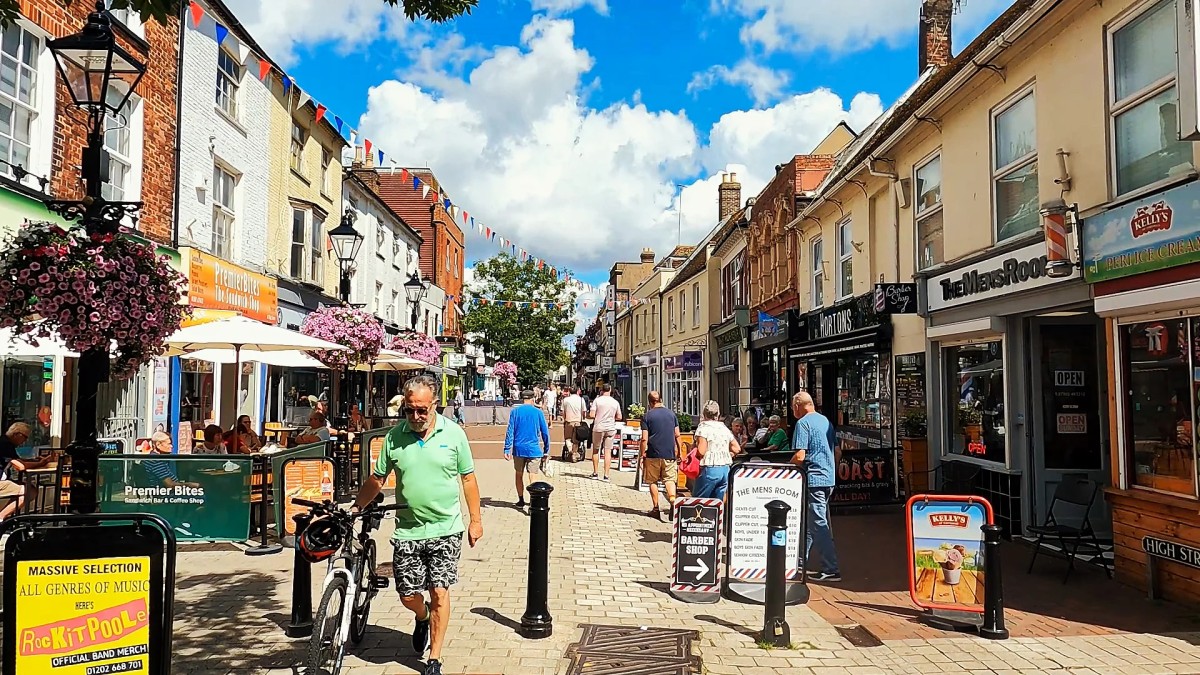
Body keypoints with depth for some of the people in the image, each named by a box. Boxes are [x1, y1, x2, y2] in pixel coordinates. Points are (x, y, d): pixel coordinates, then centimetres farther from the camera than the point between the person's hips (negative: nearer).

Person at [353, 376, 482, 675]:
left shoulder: (453, 433, -5)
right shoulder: (395, 436, -2)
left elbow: (468, 479, 2)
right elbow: (376, 479, 7)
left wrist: (476, 520, 2)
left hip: (446, 529, -2)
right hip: (407, 530, 2)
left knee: (439, 593, 1)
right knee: (408, 596, 8)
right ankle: (422, 618, 44)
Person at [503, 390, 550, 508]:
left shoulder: (515, 411, 1)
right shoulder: (538, 412, -1)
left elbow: (510, 431, -3)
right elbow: (545, 432, 2)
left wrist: (507, 449, -2)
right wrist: (546, 450, 11)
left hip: (518, 449, 2)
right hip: (533, 449, -2)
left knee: (519, 475, 17)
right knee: (533, 476, -3)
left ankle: (521, 501, 29)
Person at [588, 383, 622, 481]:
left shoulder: (597, 400, -7)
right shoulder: (615, 402, 2)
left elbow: (592, 415, -11)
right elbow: (619, 417, 6)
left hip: (599, 428, -2)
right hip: (611, 428, 2)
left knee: (595, 450, 13)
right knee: (607, 451, 4)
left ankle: (595, 473, 19)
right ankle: (606, 475, 1)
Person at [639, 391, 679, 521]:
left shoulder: (647, 416, -3)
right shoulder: (671, 414, 7)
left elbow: (644, 439, -7)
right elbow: (677, 435, 8)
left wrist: (643, 455, 0)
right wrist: (678, 453, 16)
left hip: (653, 453, -2)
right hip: (669, 454, 2)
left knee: (653, 481, 10)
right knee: (669, 479, 4)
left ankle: (656, 509, 13)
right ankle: (672, 501, -21)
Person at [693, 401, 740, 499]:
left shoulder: (703, 427, -7)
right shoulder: (724, 428, 13)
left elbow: (701, 451, -16)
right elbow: (737, 448, 13)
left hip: (709, 469, -6)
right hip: (726, 469, 6)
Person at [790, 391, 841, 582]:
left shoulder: (803, 423, -11)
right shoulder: (825, 420, 14)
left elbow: (800, 456, -19)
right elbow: (838, 452, 17)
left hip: (813, 480, -9)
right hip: (829, 479, 9)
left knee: (818, 524, -5)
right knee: (808, 521, 18)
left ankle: (831, 570, -5)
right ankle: (801, 561, 28)